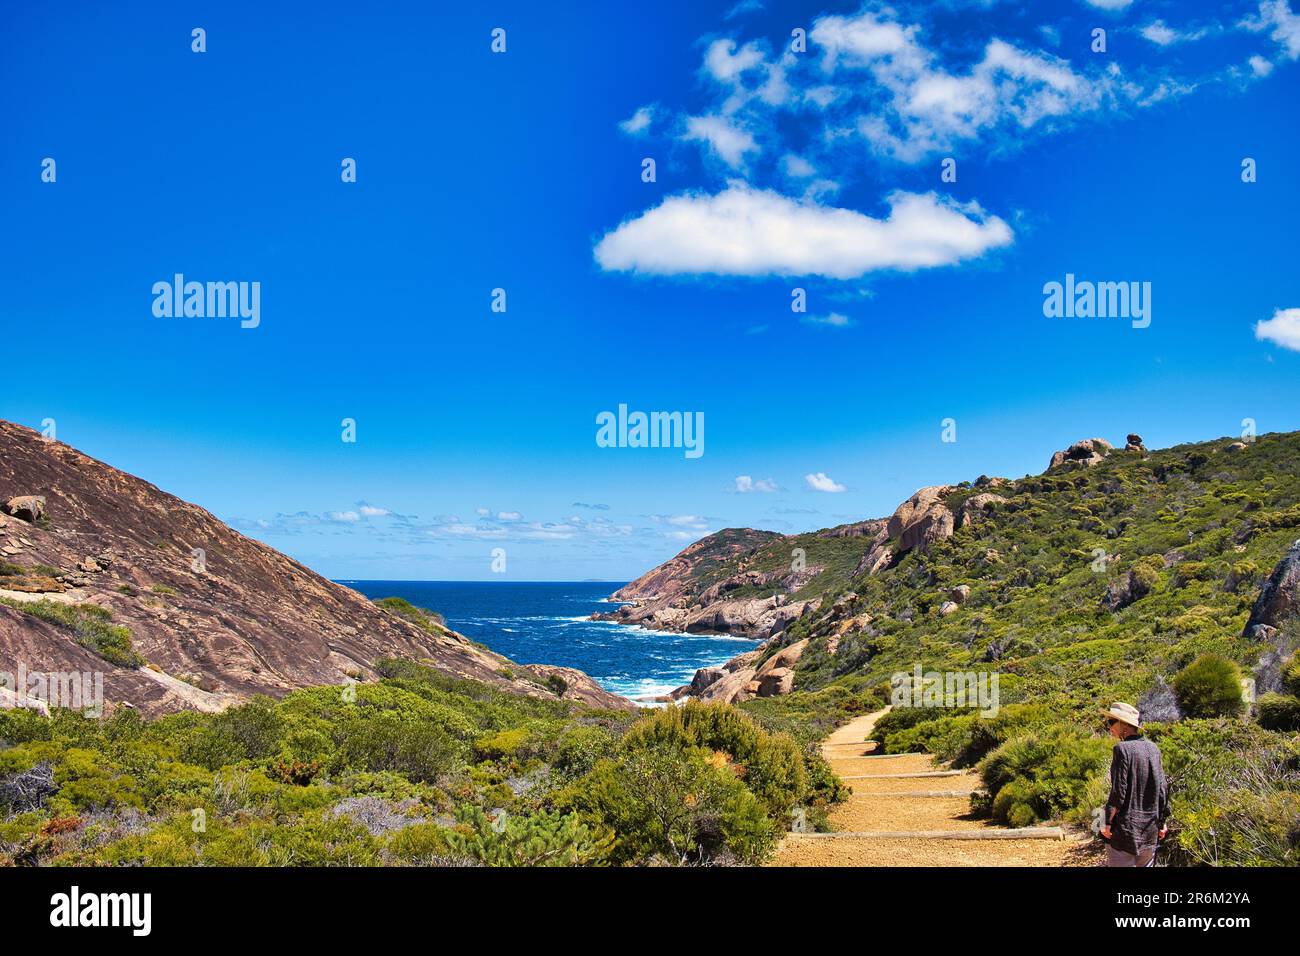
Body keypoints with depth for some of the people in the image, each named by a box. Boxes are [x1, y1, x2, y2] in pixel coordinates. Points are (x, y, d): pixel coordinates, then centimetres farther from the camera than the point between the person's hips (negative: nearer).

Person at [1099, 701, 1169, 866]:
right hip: (1150, 829, 7)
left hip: (1125, 828, -7)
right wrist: (1162, 821, 18)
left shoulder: (1122, 749, -13)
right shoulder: (1153, 749, 6)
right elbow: (1163, 789, 9)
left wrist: (1107, 822, -8)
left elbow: (1118, 791, -15)